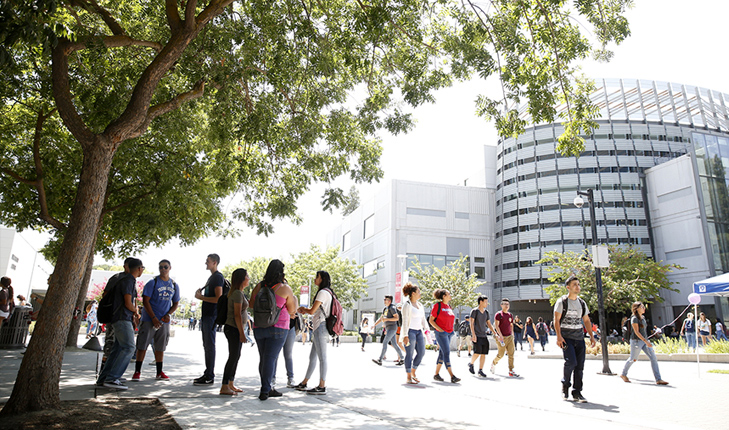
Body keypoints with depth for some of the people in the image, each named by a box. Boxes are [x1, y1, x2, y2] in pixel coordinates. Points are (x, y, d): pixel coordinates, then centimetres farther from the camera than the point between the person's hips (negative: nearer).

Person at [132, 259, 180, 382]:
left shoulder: (174, 285, 9)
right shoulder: (152, 283, -5)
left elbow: (175, 303, 16)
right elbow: (145, 301, -8)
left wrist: (169, 314, -3)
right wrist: (153, 318, -14)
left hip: (164, 321, 4)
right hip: (149, 320, -4)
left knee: (160, 347, 9)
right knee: (142, 346, -1)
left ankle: (159, 373, 15)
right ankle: (137, 372, 8)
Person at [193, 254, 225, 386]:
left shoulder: (218, 277, -12)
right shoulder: (211, 277, 19)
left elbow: (218, 298, -20)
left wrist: (201, 297, -14)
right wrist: (201, 292, 11)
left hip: (211, 315, -10)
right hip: (206, 315, 10)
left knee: (210, 346, -6)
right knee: (207, 345, 14)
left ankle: (210, 377, -2)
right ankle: (208, 373, 21)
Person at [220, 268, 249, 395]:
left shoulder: (239, 293, 15)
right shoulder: (237, 293, -16)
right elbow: (237, 315, -19)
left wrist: (242, 332, 21)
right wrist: (242, 333, -18)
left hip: (235, 329, 10)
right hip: (233, 329, -10)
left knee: (236, 356, 12)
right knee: (233, 357, -7)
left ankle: (230, 384, 20)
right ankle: (224, 387, -1)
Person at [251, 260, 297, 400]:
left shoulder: (259, 286, 4)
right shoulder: (285, 288, -7)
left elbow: (251, 304, 16)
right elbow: (292, 310, -1)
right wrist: (293, 297, 14)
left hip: (259, 328, 4)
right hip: (278, 329, -4)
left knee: (263, 358, 12)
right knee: (270, 358, -2)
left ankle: (268, 388, 21)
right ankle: (264, 391, -2)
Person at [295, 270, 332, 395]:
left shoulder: (323, 292, -11)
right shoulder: (328, 292, 20)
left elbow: (312, 311, -15)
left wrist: (303, 309, 6)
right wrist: (305, 310, 13)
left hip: (321, 327, -10)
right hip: (320, 328, 10)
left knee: (322, 357, -7)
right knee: (313, 356, 13)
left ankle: (322, 386, -4)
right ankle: (304, 383, 20)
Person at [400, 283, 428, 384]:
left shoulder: (420, 305, 15)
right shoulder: (407, 305, -9)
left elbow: (423, 319, 18)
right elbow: (405, 321, -13)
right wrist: (405, 335, -18)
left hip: (418, 331, 8)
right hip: (410, 331, -8)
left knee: (421, 352, 4)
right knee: (409, 354, -3)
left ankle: (413, 373, 20)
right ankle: (409, 377, 6)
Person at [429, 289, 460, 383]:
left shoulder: (448, 307, 13)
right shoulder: (437, 306, -9)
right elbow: (431, 320, -10)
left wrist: (451, 330, 12)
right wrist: (440, 329, -16)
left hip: (449, 333, 8)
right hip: (441, 333, -8)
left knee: (442, 353, 10)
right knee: (446, 353, -11)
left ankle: (436, 374, 18)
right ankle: (452, 376, -12)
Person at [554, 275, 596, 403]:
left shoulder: (582, 303, 13)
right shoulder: (562, 301, -4)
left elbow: (586, 320, 18)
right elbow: (556, 320, -7)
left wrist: (591, 336, 10)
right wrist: (558, 336, -16)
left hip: (579, 337, 5)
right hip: (566, 337, -5)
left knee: (580, 365, 1)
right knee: (571, 361, -16)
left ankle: (577, 392, 11)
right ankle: (565, 386, 7)